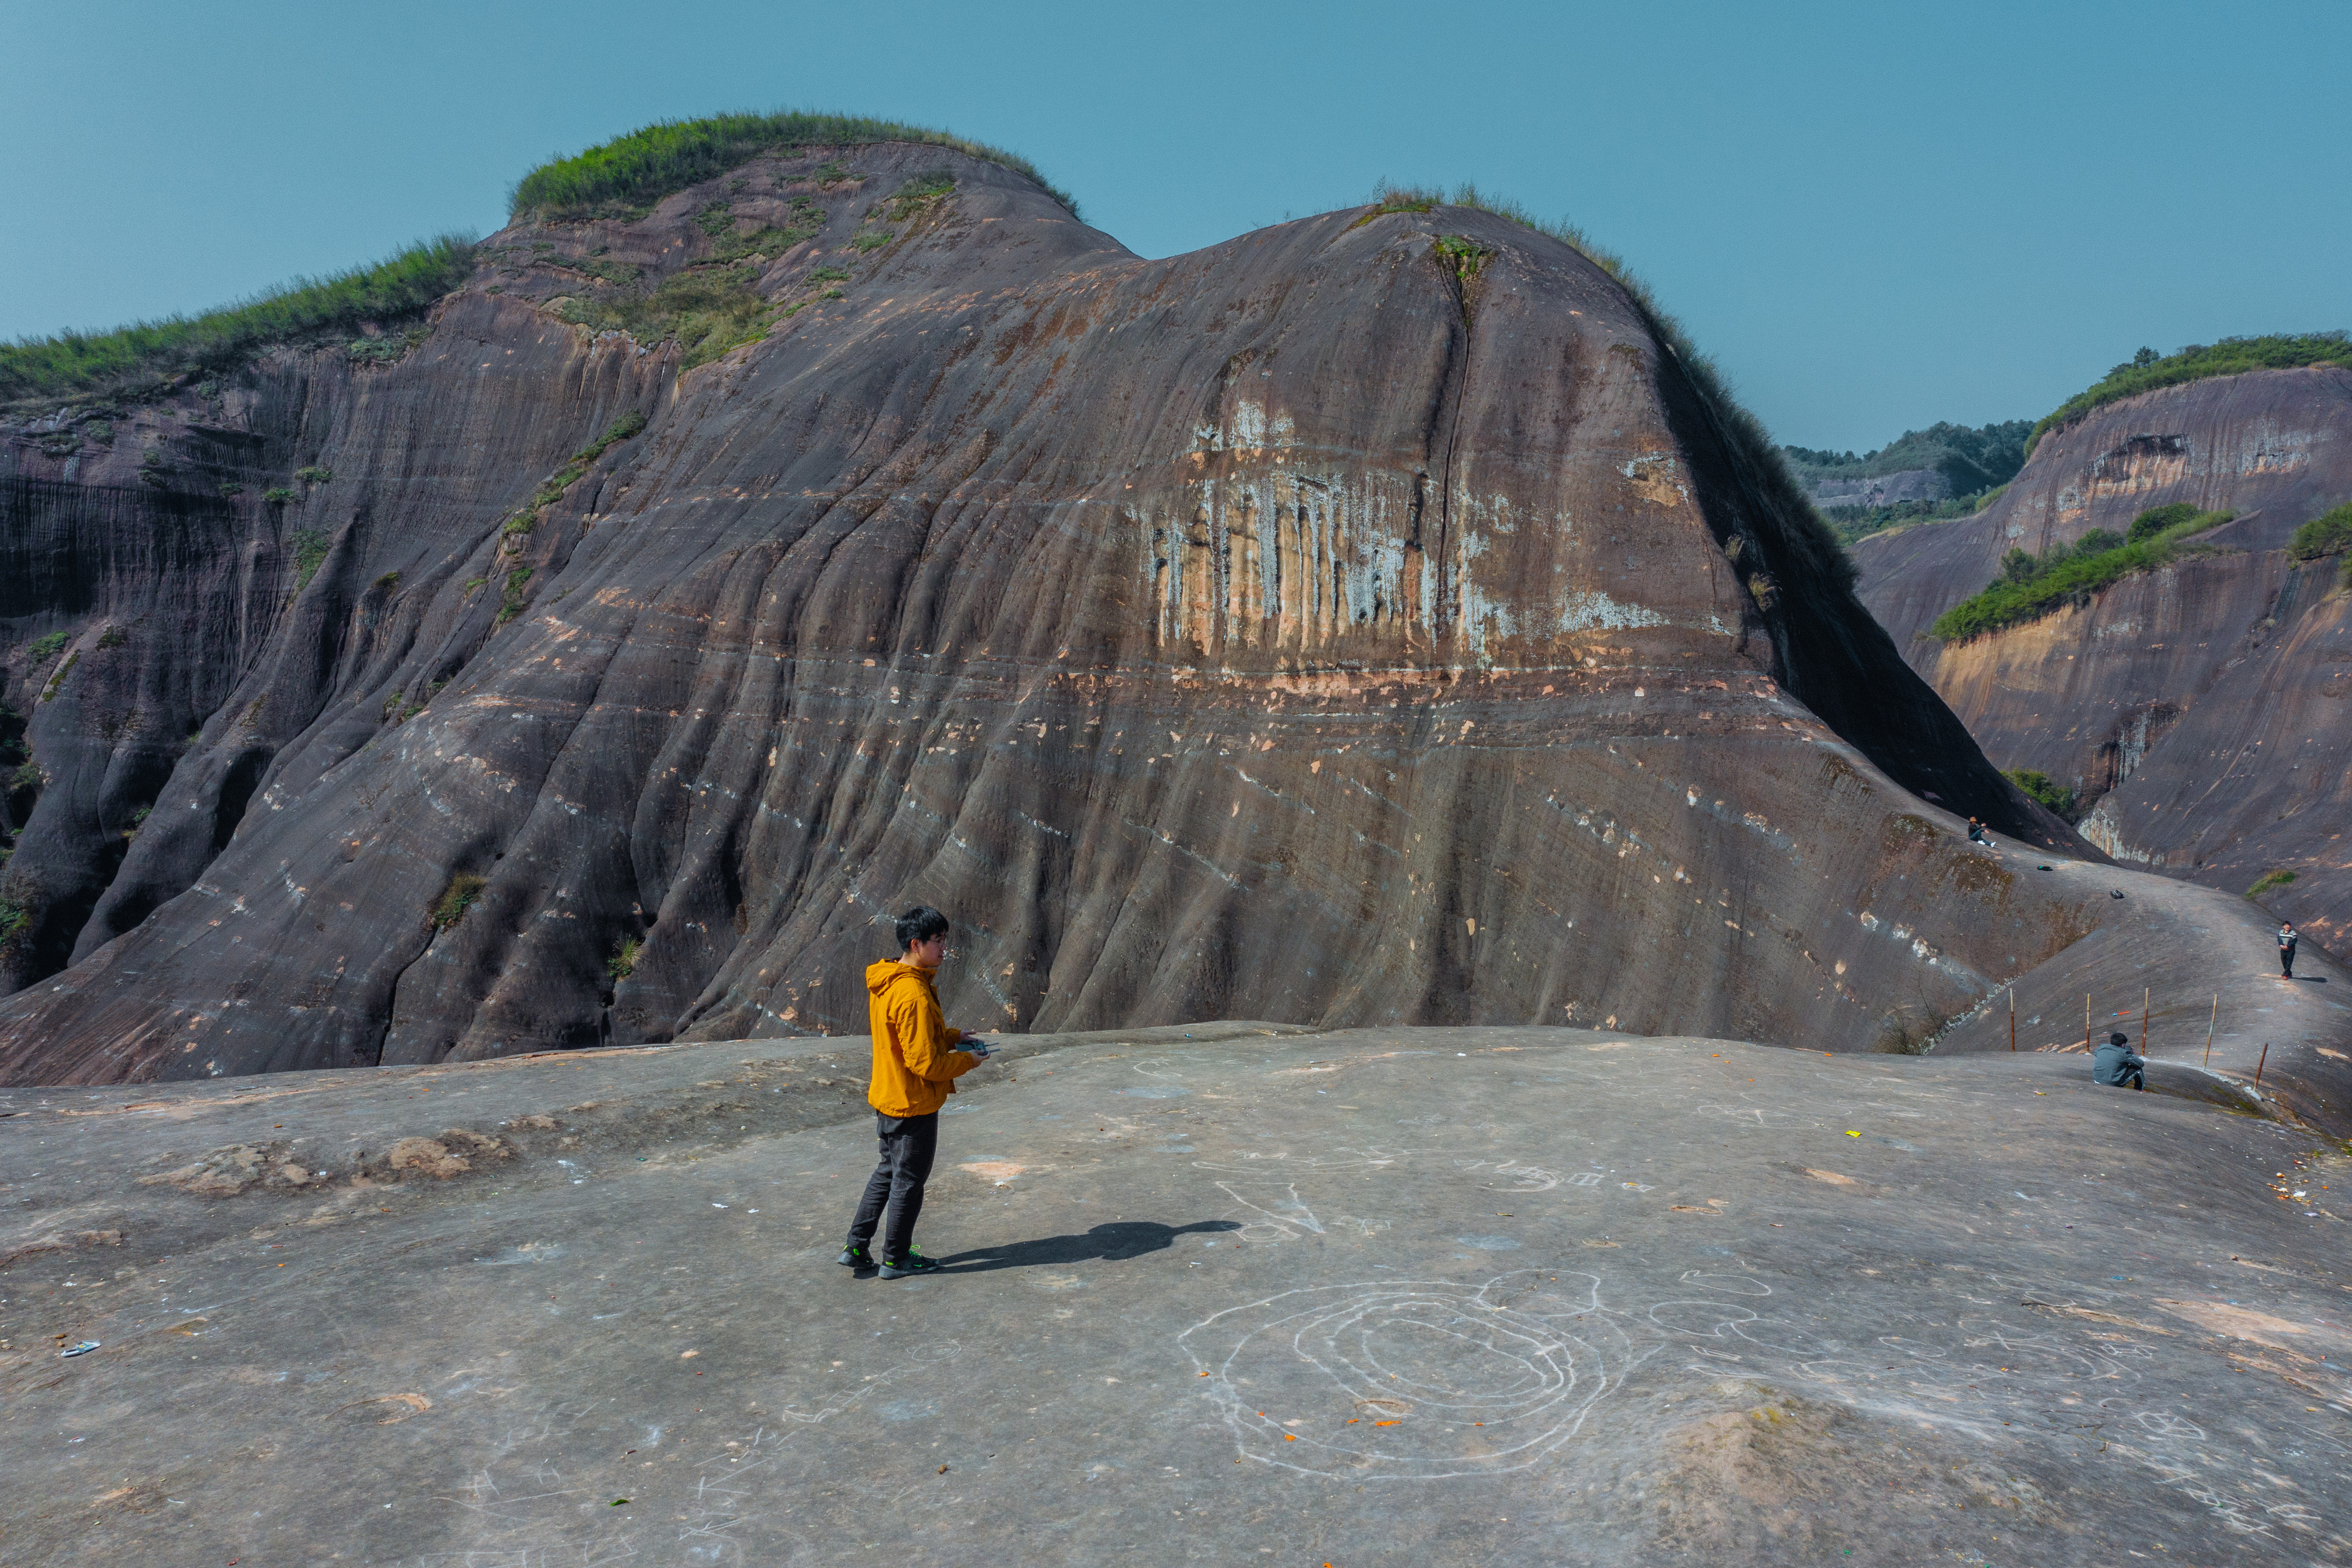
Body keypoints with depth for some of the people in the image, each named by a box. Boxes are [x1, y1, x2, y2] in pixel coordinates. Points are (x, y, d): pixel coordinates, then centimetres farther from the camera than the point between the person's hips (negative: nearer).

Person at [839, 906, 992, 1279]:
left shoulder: (885, 983, 4)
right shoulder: (914, 995, -28)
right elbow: (925, 1064, -26)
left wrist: (951, 1037, 9)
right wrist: (967, 1061, -11)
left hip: (887, 1099, 9)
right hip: (913, 1105, -9)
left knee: (888, 1172, 22)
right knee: (909, 1181, 8)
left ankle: (857, 1249, 28)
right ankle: (896, 1259, 23)